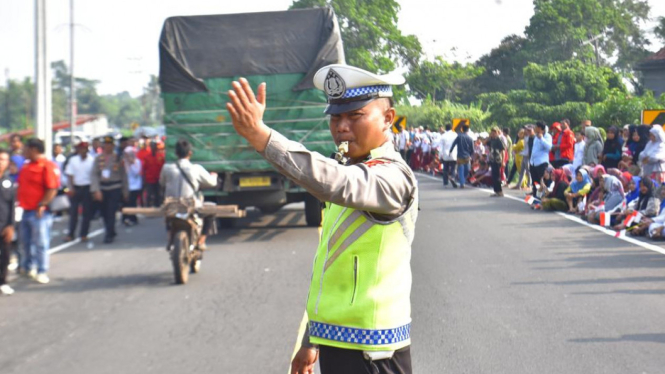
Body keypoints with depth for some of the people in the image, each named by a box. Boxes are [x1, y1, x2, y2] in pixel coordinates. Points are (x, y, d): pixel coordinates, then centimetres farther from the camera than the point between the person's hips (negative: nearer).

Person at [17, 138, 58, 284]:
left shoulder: (47, 166, -14)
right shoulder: (26, 165, 14)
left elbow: (52, 189, -18)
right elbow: (20, 185, 22)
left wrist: (42, 205, -22)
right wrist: (17, 200, 11)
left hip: (39, 212, -9)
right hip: (26, 210, 9)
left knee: (41, 243, -2)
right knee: (26, 241, 18)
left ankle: (42, 272, 5)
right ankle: (27, 267, 33)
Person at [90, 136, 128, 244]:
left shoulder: (118, 158, 3)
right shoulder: (98, 158, 4)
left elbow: (123, 175, 8)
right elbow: (94, 175, -2)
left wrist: (125, 191, 8)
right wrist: (96, 190, -12)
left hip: (115, 189, -3)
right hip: (102, 189, 3)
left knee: (111, 213, -9)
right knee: (105, 213, 11)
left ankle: (109, 235, -4)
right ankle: (111, 232, 29)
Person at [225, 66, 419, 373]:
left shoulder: (393, 177, -15)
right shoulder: (351, 173, 15)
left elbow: (338, 184, -38)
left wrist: (261, 136, -45)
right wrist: (312, 340, 21)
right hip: (334, 341, 9)